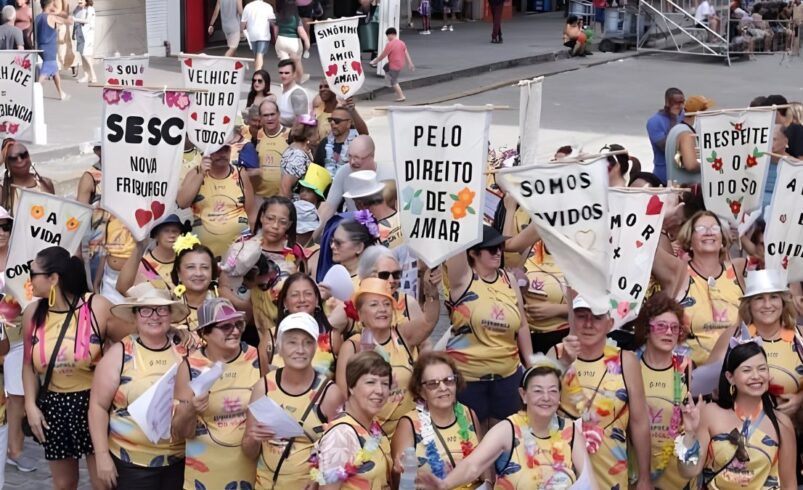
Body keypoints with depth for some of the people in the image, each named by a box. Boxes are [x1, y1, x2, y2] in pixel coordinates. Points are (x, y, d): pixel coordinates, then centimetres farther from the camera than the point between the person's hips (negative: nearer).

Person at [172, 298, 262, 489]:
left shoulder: (255, 358, -6)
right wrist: (190, 411, -24)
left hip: (250, 468, 1)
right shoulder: (190, 366, -9)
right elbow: (179, 433, -6)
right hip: (205, 472, -1)